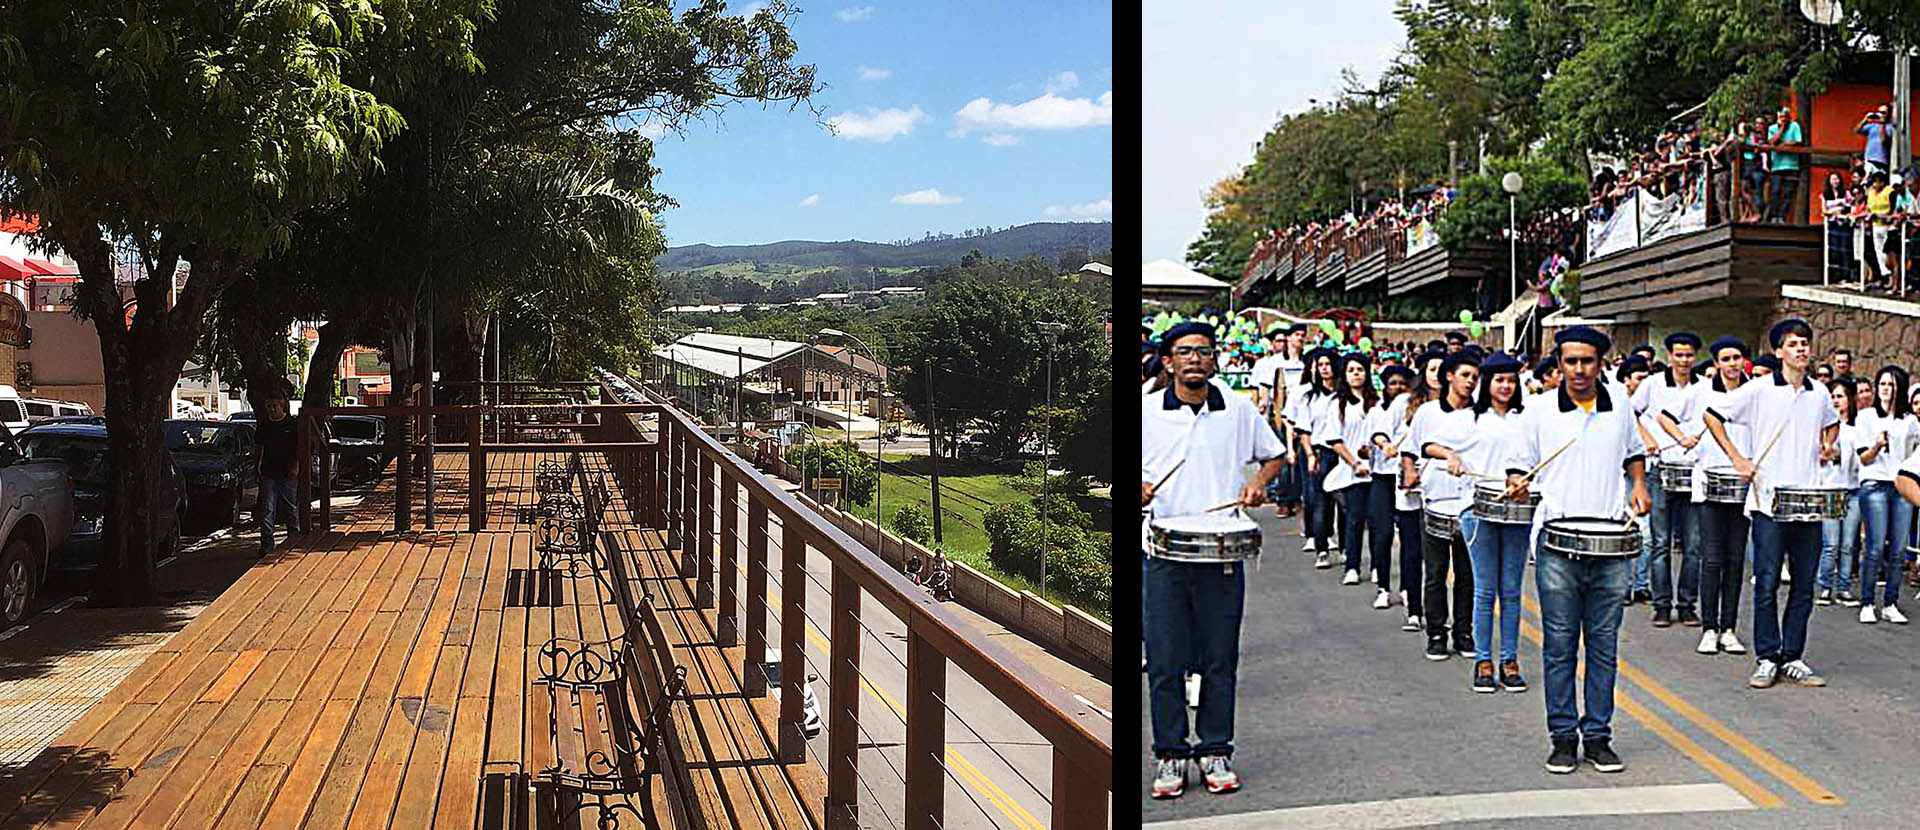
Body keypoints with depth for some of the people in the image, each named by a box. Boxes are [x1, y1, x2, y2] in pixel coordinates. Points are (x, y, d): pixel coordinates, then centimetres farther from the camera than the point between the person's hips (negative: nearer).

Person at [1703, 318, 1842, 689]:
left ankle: (1793, 659, 15)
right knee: (1767, 584, -1)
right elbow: (1712, 414, -1)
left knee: (1804, 585, 7)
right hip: (1768, 501, -4)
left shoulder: (1819, 394, 11)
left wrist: (1828, 447, 13)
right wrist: (1736, 458, -6)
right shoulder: (1759, 390, -3)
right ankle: (1767, 659, 7)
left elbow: (1832, 422, 32)